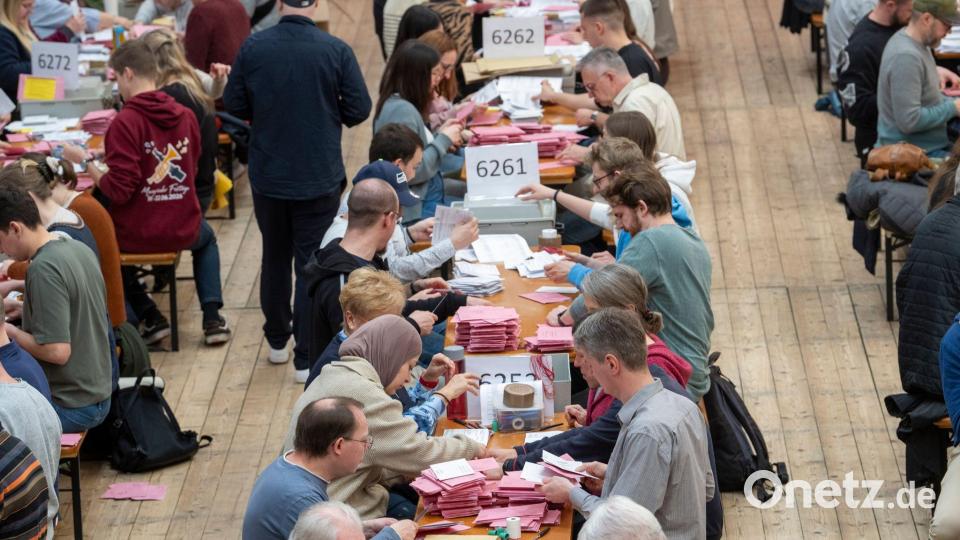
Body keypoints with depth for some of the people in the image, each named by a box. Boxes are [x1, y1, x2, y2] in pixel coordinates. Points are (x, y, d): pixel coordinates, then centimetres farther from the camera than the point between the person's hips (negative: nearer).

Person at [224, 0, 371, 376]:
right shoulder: (336, 51, -14)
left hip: (267, 176, 2)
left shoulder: (253, 48, -9)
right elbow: (359, 109, -9)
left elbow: (234, 105, -1)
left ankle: (277, 340, 35)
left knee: (275, 257, 21)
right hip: (319, 178, -2)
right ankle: (307, 358, 4)